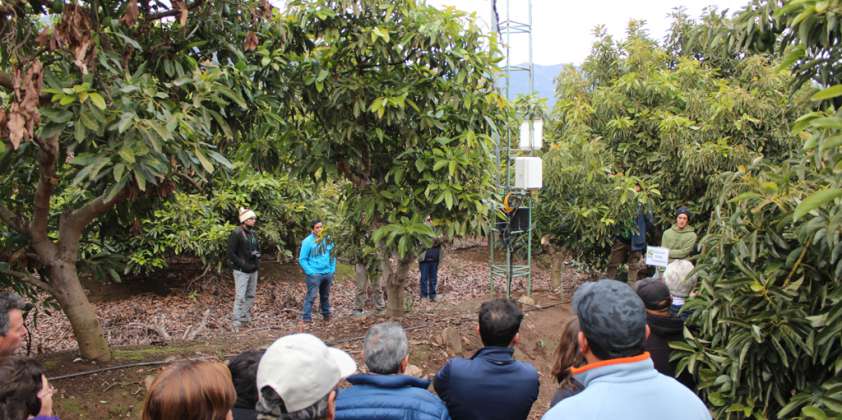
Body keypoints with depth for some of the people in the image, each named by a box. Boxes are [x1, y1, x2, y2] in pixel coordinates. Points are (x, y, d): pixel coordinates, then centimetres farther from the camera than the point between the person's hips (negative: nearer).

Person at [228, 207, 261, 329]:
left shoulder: (253, 233, 11)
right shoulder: (236, 233, -11)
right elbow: (231, 253, -13)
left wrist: (257, 261, 2)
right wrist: (243, 265, -18)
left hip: (253, 270, 7)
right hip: (241, 271, -7)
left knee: (250, 296, 11)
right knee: (240, 296, -8)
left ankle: (246, 318, 22)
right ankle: (236, 321, -1)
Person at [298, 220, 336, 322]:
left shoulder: (328, 239, 5)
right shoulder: (308, 241, -10)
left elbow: (332, 255, 13)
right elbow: (302, 259, -8)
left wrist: (332, 269, 6)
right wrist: (310, 272, -15)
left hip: (328, 273, 5)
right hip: (314, 274, -5)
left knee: (325, 296, 17)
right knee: (311, 296, -9)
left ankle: (326, 314, 31)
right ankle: (306, 317, -5)